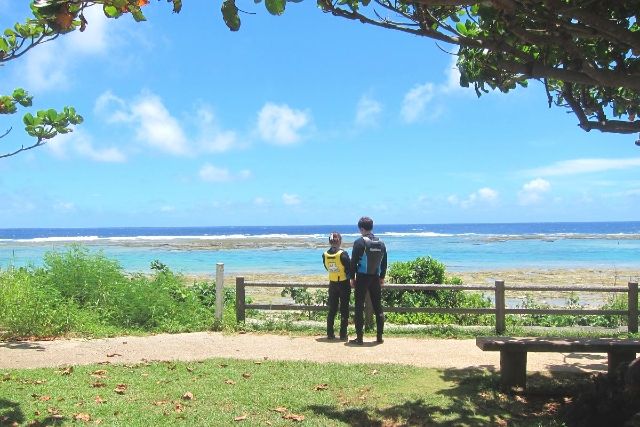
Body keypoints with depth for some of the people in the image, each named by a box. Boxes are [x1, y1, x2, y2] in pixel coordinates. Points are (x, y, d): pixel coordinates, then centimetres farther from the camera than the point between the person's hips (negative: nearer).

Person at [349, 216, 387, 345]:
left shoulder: (359, 242, -10)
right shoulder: (381, 243, 6)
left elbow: (353, 262, -9)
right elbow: (384, 262, 12)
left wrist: (352, 278, 0)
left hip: (362, 278, -5)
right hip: (376, 278, 5)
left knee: (359, 308, 2)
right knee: (378, 307, 11)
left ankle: (359, 338, 2)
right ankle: (379, 337, 13)